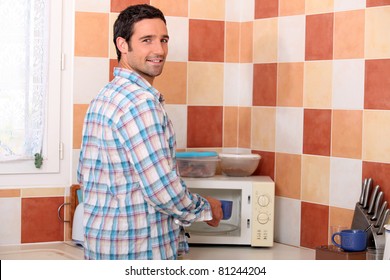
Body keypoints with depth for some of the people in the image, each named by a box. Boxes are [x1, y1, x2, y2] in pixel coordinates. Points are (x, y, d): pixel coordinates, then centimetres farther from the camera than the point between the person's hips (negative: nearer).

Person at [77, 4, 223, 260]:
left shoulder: (105, 97, 10)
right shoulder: (140, 101, -19)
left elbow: (85, 176, 15)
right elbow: (164, 189, -22)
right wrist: (207, 210, -4)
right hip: (138, 252, -9)